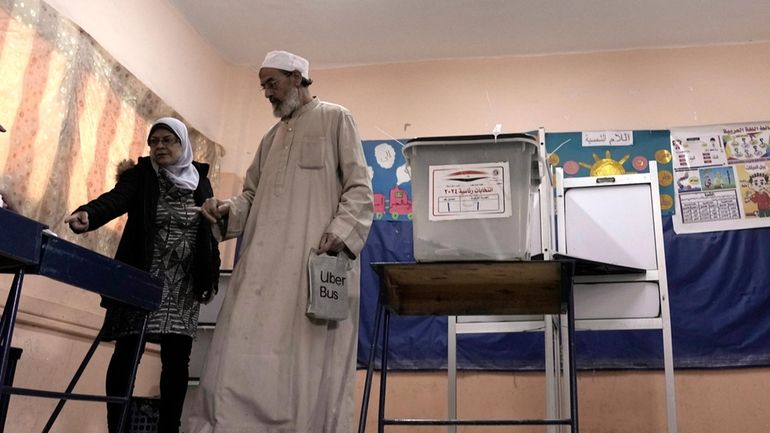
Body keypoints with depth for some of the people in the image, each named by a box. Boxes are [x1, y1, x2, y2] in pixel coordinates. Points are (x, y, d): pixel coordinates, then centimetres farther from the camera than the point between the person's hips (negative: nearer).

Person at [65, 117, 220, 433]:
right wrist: (87, 215, -40)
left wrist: (211, 277, 2)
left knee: (177, 360, 0)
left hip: (183, 288, 2)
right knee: (126, 354, -2)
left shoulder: (200, 181, 6)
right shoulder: (141, 174, 1)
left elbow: (210, 230, 8)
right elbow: (115, 199, -18)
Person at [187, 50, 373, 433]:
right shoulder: (271, 137, 28)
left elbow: (359, 186, 0)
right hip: (265, 263, 6)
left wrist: (340, 230, -17)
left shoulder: (335, 118, 10)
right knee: (243, 360, -3)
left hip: (318, 258, -6)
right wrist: (227, 210, 3)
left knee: (309, 362, -7)